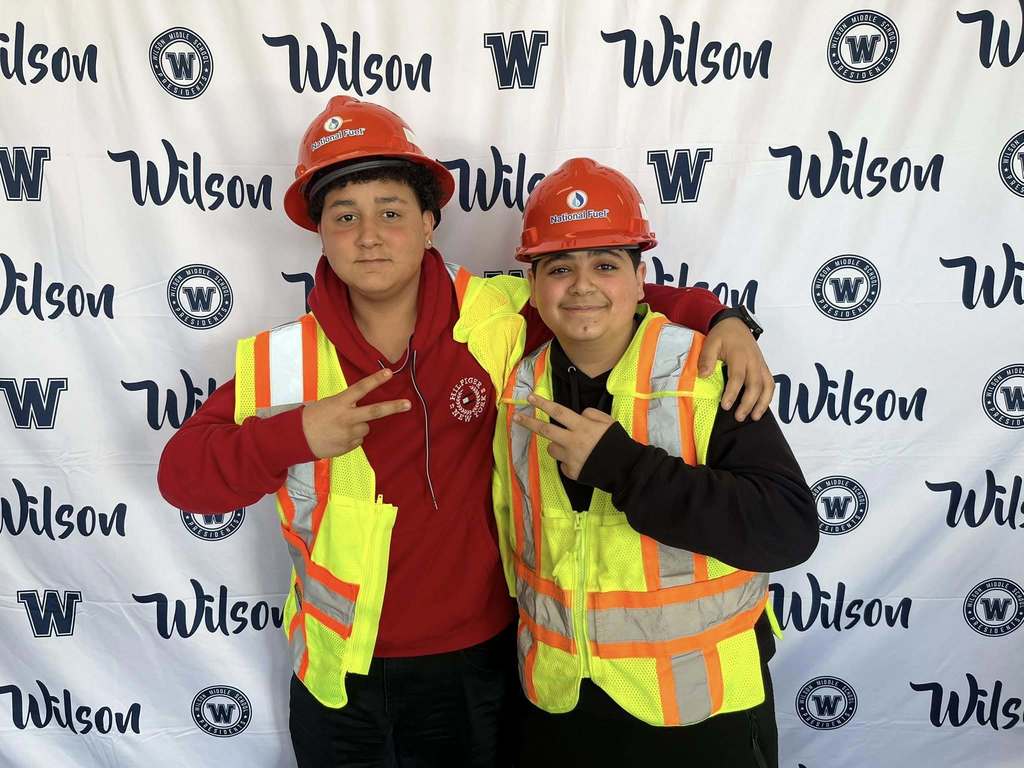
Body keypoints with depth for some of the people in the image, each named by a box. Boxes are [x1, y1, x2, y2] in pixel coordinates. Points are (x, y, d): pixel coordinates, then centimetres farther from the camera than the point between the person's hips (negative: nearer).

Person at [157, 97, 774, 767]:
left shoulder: (496, 319, -11)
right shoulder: (281, 361, -9)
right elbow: (181, 472, -8)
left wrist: (720, 319, -14)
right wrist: (295, 435, -23)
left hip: (476, 665, 0)